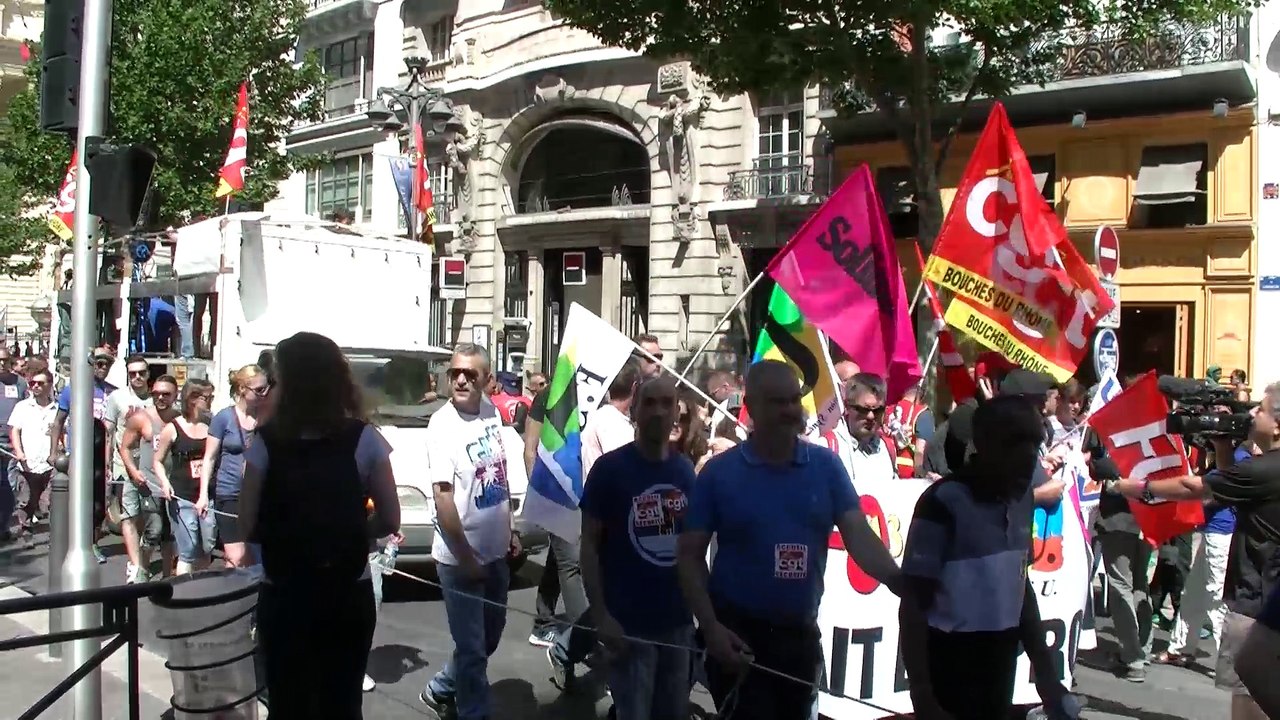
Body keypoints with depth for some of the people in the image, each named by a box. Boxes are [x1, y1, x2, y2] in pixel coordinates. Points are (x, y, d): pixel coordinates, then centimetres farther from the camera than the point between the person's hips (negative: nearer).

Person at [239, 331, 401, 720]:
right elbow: (389, 521, -5)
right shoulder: (364, 439, -7)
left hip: (282, 597, 0)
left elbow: (248, 525, -6)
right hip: (348, 596, 0)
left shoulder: (266, 442, -8)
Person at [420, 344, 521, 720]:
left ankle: (440, 690, 41)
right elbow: (443, 496, -20)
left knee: (490, 635, 22)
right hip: (461, 557, -7)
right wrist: (467, 558, -18)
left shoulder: (492, 412, 1)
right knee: (472, 646, 5)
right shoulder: (442, 424, -18)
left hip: (495, 551, 7)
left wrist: (509, 530, 13)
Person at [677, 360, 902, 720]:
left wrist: (899, 583, -27)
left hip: (801, 635, 4)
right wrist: (710, 627, -16)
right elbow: (690, 554, -6)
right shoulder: (719, 472, -7)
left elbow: (858, 534, -8)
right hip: (737, 636, -4)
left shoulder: (826, 466, 0)